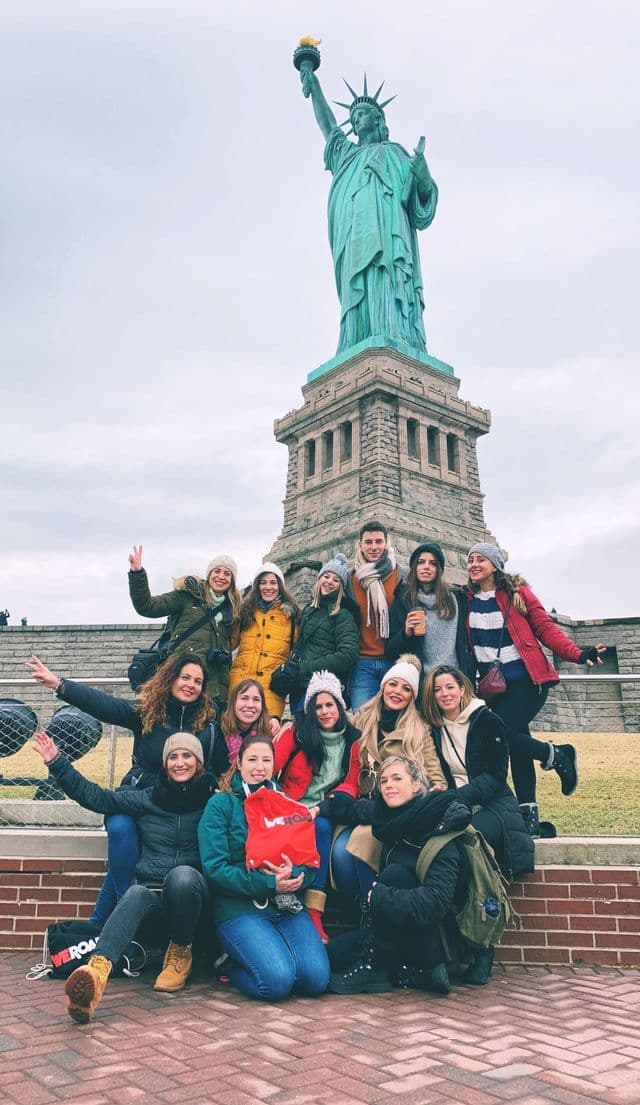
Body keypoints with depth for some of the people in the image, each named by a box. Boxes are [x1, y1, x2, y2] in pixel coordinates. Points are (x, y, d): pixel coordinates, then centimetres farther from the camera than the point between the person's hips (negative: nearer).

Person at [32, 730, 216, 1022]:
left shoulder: (214, 800, 5)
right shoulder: (146, 798, 11)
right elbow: (95, 796, 10)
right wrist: (56, 763, 5)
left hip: (192, 895, -1)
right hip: (152, 892, 2)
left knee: (182, 875, -36)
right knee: (136, 894, -34)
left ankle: (180, 954, -12)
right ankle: (97, 971, -61)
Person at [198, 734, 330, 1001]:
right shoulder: (221, 804, 0)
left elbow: (310, 862, 8)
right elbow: (215, 868, -9)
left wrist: (293, 873, -16)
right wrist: (268, 884, -17)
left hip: (287, 905, 4)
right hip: (239, 908, -4)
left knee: (316, 979, -17)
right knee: (277, 981, -25)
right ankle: (233, 967, 7)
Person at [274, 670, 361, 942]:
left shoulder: (353, 740, 10)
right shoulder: (297, 731, 6)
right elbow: (270, 767, -3)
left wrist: (321, 809, -12)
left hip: (324, 814, 1)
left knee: (321, 828, -33)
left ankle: (313, 912, -32)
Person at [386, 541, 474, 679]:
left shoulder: (456, 598, 11)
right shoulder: (402, 600, 6)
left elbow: (467, 644, 12)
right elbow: (389, 651, 4)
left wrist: (468, 680, 3)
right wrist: (406, 634, -14)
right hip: (417, 678, -1)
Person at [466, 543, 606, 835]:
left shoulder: (517, 593, -2)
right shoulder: (467, 600, 8)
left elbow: (545, 628, -6)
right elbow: (466, 642, 12)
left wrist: (577, 654, -17)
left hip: (527, 680, -4)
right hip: (494, 684, 4)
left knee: (501, 735, -17)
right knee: (516, 743, 4)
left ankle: (557, 754, 10)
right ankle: (529, 816, 14)